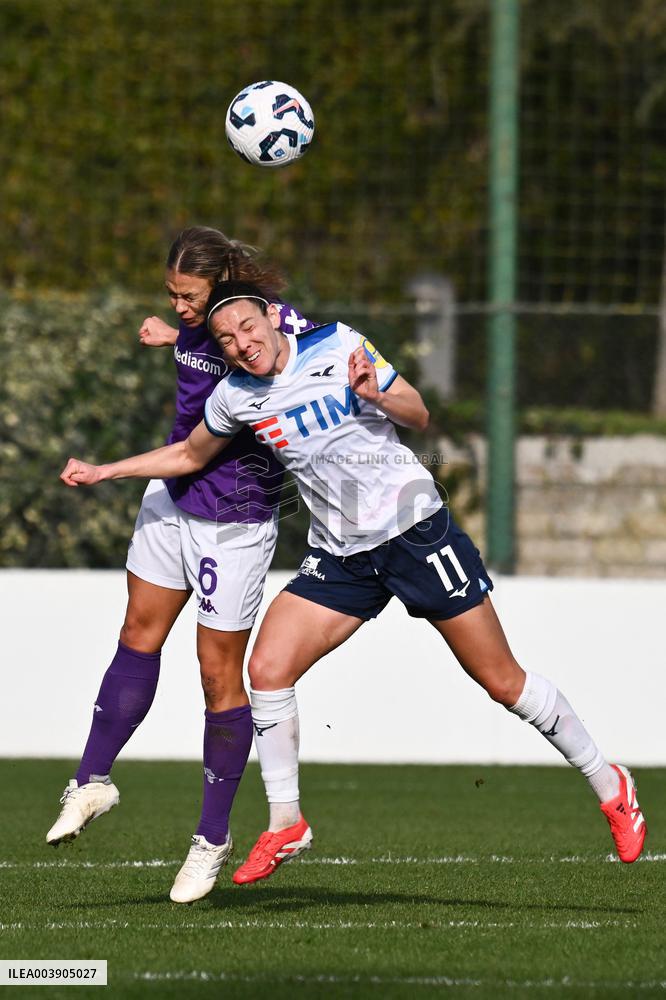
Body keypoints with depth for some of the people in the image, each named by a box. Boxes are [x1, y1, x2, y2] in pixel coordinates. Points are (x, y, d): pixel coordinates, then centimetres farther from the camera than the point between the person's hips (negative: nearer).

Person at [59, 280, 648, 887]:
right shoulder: (235, 398, 0)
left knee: (503, 681, -2)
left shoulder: (339, 347, -10)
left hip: (414, 528, -4)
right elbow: (189, 456, 19)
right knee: (267, 668, -12)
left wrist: (376, 395, -22)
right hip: (340, 557, 4)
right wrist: (103, 472, 14)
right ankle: (285, 825, 3)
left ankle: (608, 784, 14)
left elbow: (420, 417, -2)